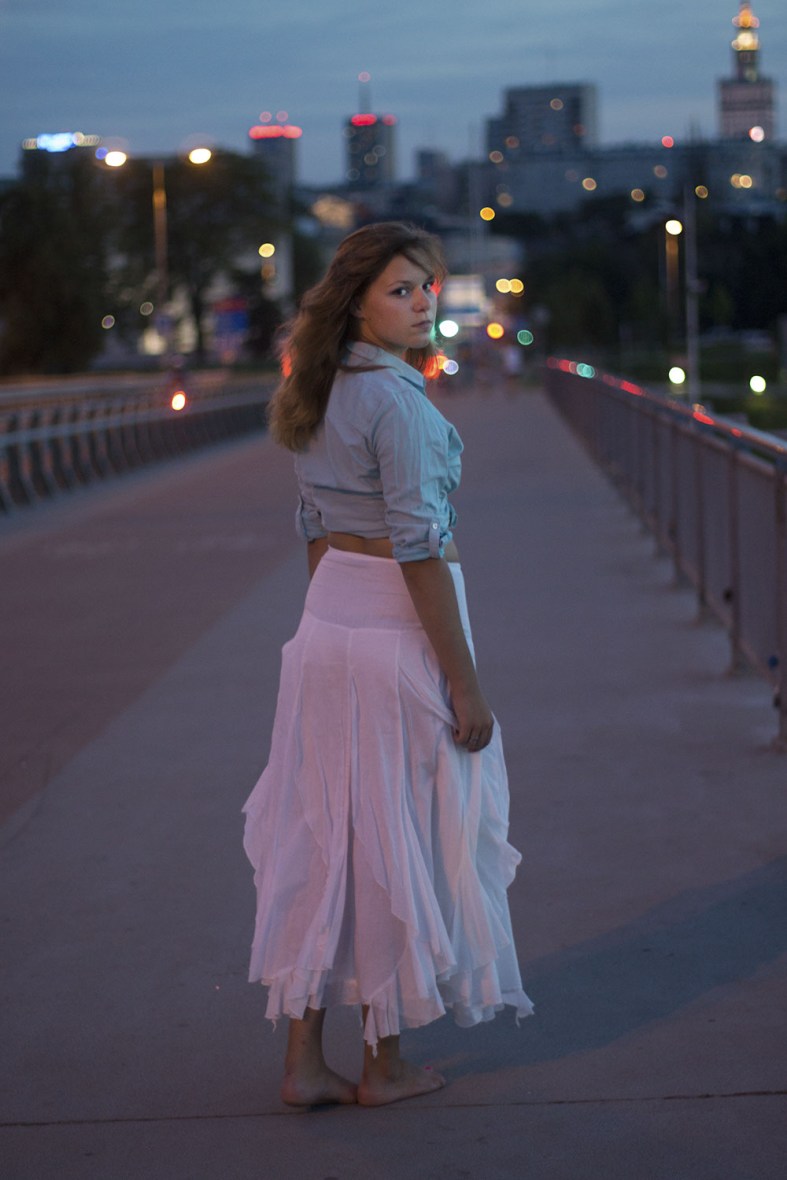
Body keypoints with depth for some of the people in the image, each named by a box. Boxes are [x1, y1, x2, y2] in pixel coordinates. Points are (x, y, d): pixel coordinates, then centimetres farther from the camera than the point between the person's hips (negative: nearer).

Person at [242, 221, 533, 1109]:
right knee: (395, 838, 4)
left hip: (326, 622, 8)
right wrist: (464, 684, -16)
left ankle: (302, 1060, 16)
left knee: (323, 836, 10)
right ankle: (385, 1064, 16)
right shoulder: (396, 398, -17)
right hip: (398, 630, -8)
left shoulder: (322, 390, 10)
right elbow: (418, 549, -20)